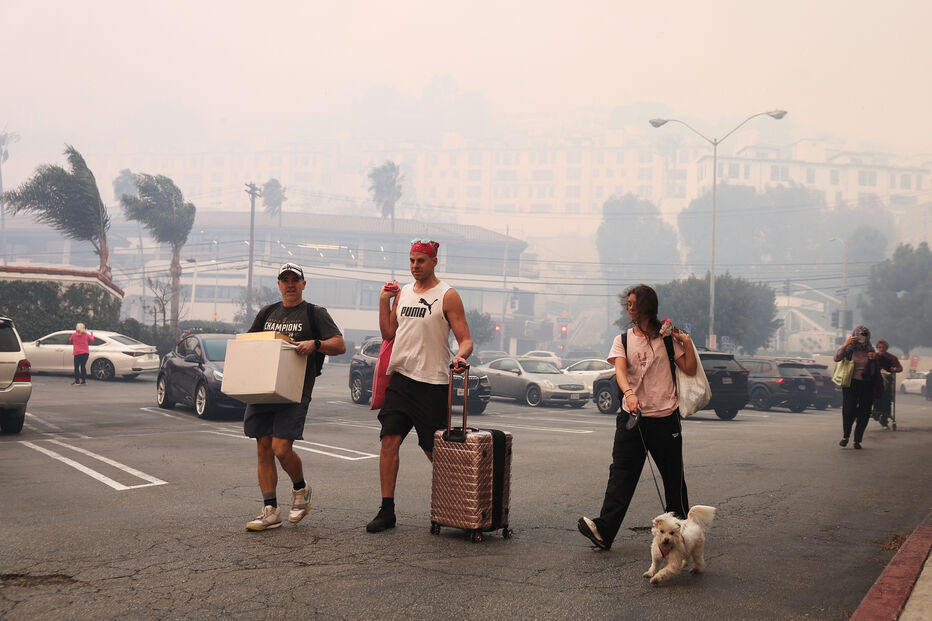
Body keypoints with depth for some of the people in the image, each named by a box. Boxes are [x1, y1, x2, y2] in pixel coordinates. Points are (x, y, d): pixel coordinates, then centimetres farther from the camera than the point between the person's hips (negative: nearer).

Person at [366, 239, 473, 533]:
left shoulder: (447, 296, -4)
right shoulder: (402, 293, 13)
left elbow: (465, 339, -7)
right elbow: (388, 334, 17)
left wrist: (460, 356, -28)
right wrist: (383, 301, 7)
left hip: (432, 383, -5)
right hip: (400, 378, 5)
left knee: (434, 450, 2)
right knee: (389, 440, -5)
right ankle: (387, 510, 1)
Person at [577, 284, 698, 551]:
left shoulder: (666, 337, 6)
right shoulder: (623, 340, 8)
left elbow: (690, 370, 8)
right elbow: (619, 370, -10)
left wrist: (687, 343, -6)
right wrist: (629, 393, -30)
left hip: (665, 416, 0)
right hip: (632, 417, 1)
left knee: (673, 477, 8)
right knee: (621, 473, -10)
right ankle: (604, 530, -18)